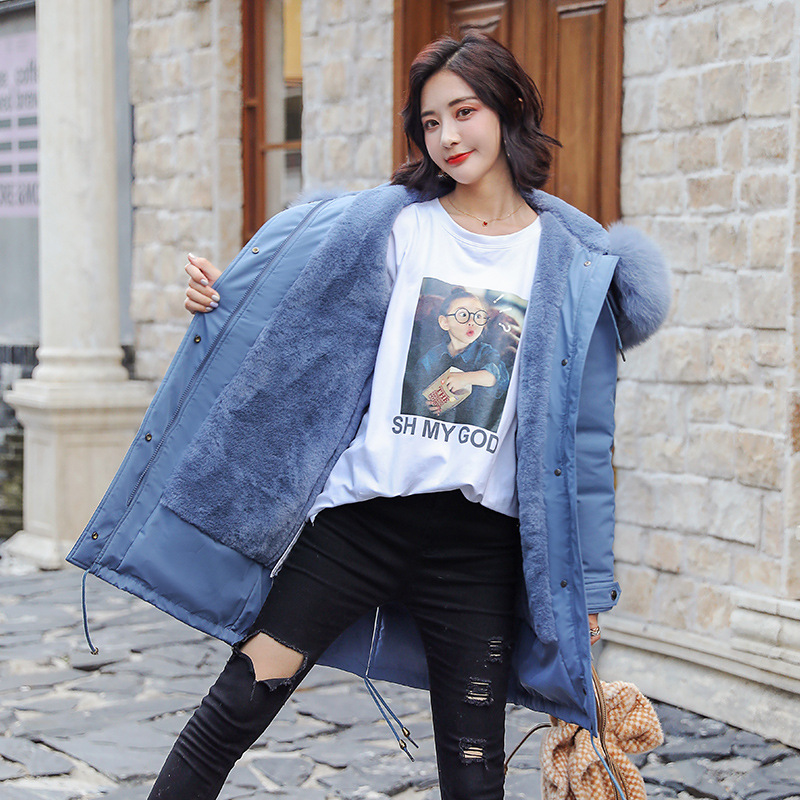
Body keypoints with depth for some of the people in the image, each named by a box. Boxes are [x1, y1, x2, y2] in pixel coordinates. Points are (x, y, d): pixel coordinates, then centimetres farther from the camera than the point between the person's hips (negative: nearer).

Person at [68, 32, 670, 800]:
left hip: (478, 542, 0)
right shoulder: (392, 222, 3)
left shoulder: (574, 261, 3)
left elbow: (582, 432, 5)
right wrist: (219, 296, -11)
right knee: (241, 700, -1)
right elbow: (286, 291, 11)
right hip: (360, 513, 0)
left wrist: (586, 580, 6)